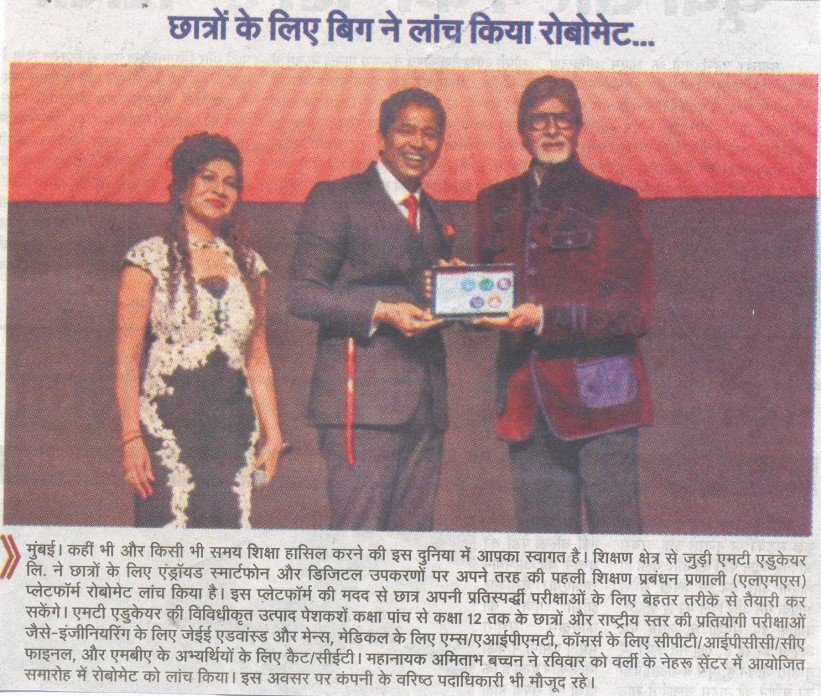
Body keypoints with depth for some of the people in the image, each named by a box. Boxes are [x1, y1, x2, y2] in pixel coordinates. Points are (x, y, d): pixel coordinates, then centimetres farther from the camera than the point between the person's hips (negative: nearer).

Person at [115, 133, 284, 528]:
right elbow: (128, 358, -4)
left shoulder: (248, 265, 14)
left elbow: (258, 357, 15)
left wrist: (272, 433, 7)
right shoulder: (150, 259, 1)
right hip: (170, 424, -4)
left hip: (234, 427, 4)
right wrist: (132, 437, -12)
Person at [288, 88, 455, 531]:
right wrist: (379, 312, -17)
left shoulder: (435, 217, 22)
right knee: (358, 534, -10)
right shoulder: (335, 199, 1)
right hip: (361, 402, -7)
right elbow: (301, 293, -5)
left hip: (426, 406, 7)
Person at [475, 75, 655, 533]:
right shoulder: (496, 203, 14)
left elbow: (636, 311, -6)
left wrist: (546, 319, -16)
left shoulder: (614, 202, 0)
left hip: (600, 404, -4)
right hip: (528, 407, 4)